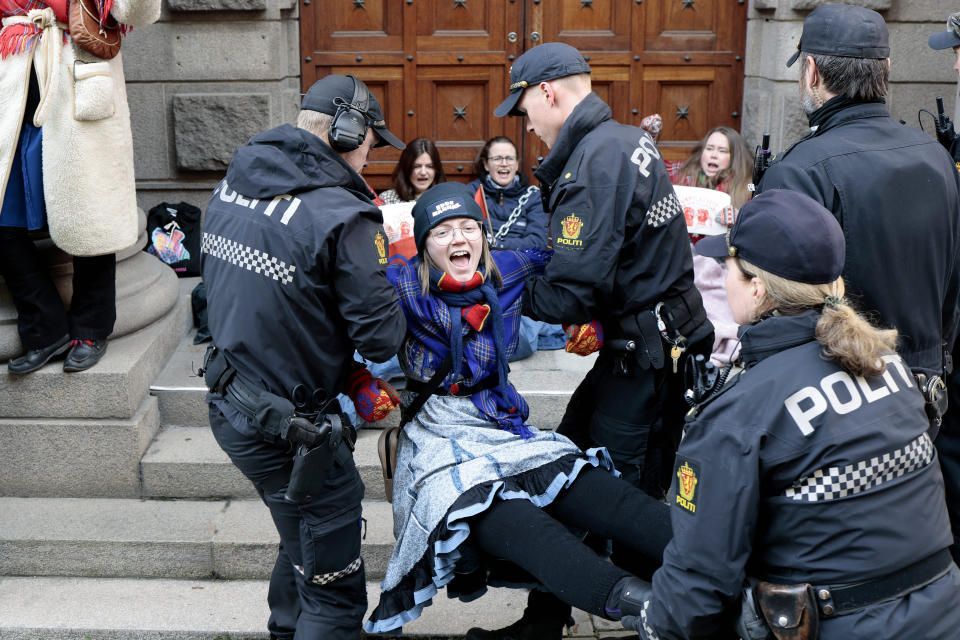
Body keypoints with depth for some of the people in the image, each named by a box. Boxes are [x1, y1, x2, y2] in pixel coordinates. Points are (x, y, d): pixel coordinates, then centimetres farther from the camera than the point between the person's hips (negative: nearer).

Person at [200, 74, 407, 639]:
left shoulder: (232, 185, 3)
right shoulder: (343, 216, -22)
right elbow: (382, 336, -20)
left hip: (229, 406, 9)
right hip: (290, 431, -9)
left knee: (302, 546, 30)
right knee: (334, 592, 5)